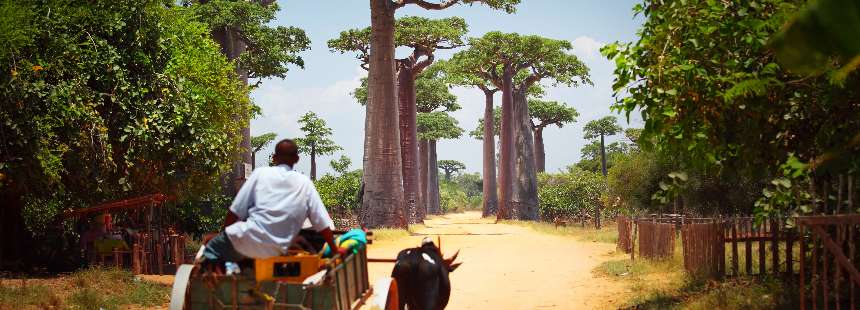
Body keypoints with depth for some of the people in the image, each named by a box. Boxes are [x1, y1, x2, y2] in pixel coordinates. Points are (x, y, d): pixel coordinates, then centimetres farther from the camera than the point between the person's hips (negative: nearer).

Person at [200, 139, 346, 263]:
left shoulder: (261, 173, 2)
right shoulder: (305, 183, 7)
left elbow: (235, 212, 1)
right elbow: (323, 224, 6)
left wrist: (223, 235, 15)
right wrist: (335, 251, 17)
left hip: (248, 240, -3)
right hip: (275, 252, 3)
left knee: (212, 248, 14)